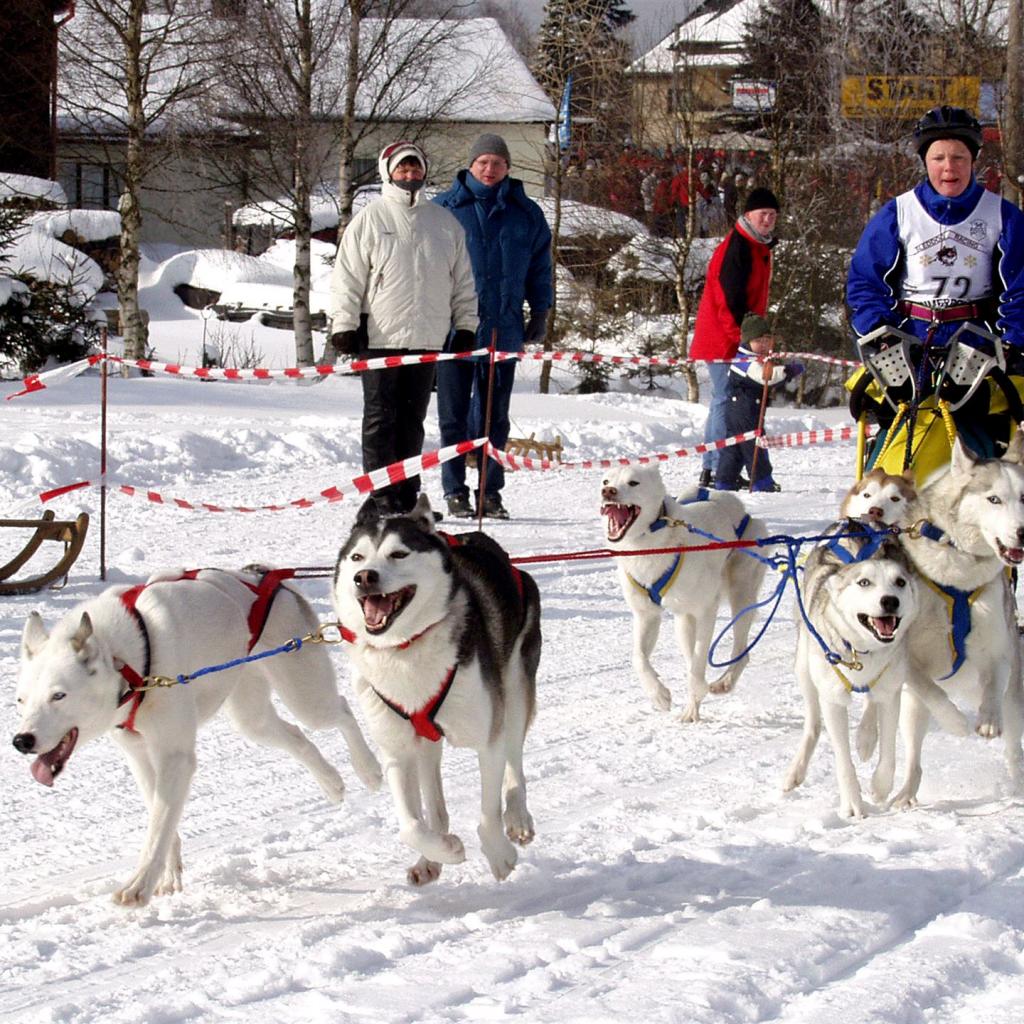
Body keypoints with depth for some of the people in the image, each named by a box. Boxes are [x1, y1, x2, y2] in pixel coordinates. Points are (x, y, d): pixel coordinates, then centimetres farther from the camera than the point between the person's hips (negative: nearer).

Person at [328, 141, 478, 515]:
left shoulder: (444, 222, 13)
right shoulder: (370, 220, 2)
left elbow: (463, 280, 18)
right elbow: (347, 277, 0)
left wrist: (466, 326, 13)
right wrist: (343, 326, -6)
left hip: (426, 339, 3)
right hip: (379, 338, -3)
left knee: (412, 420, 8)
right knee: (381, 420, -2)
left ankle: (406, 497, 12)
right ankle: (382, 498, -1)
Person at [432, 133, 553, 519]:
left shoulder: (526, 214, 7)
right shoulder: (444, 209, 1)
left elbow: (540, 266, 15)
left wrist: (540, 312, 9)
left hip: (504, 330, 2)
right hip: (454, 328, -2)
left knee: (495, 416, 8)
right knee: (454, 416, 3)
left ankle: (491, 491, 14)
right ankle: (455, 491, 8)